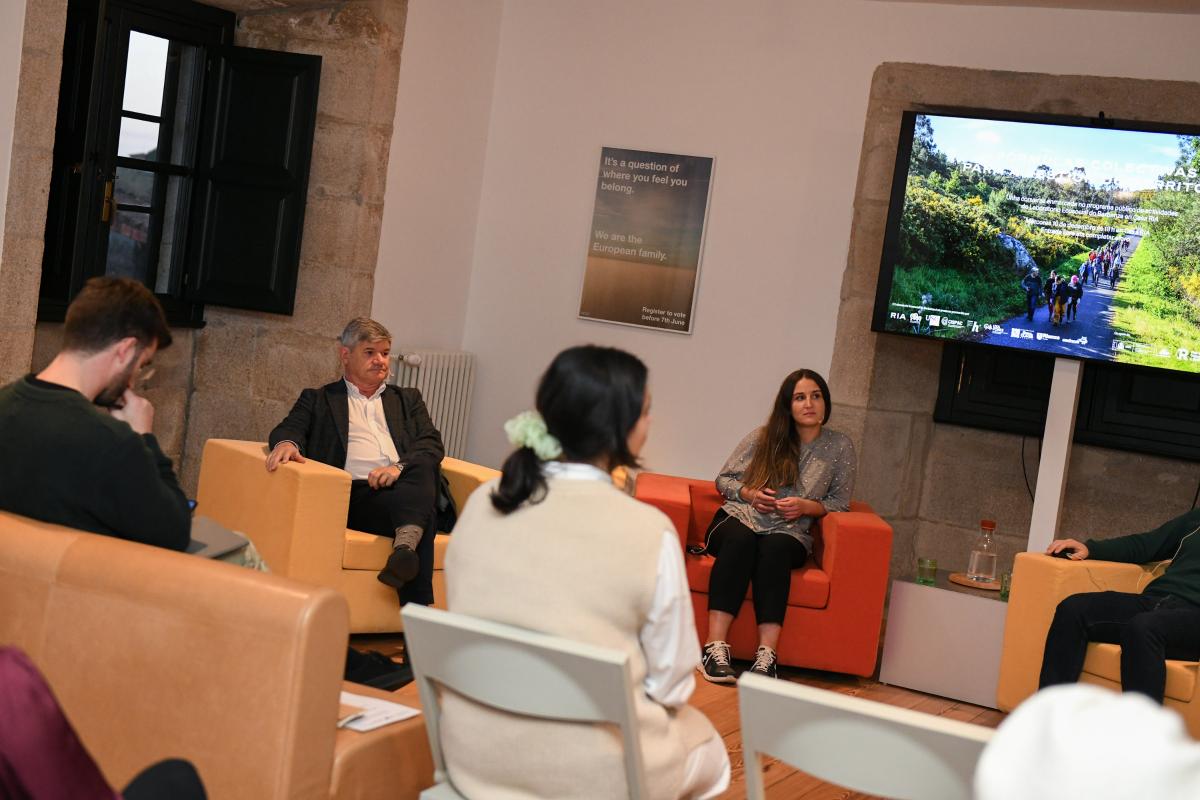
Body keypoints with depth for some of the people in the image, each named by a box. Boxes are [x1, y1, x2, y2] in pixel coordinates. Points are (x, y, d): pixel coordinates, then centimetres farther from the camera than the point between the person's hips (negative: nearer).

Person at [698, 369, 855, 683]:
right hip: (739, 517, 0)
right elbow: (724, 479, 16)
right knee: (741, 540, -37)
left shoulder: (839, 447, 11)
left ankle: (766, 654, -46)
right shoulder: (761, 438, 10)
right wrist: (749, 493, -4)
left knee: (775, 549, -38)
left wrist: (806, 506, -7)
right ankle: (716, 646, -43)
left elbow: (839, 502, 11)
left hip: (789, 532, 0)